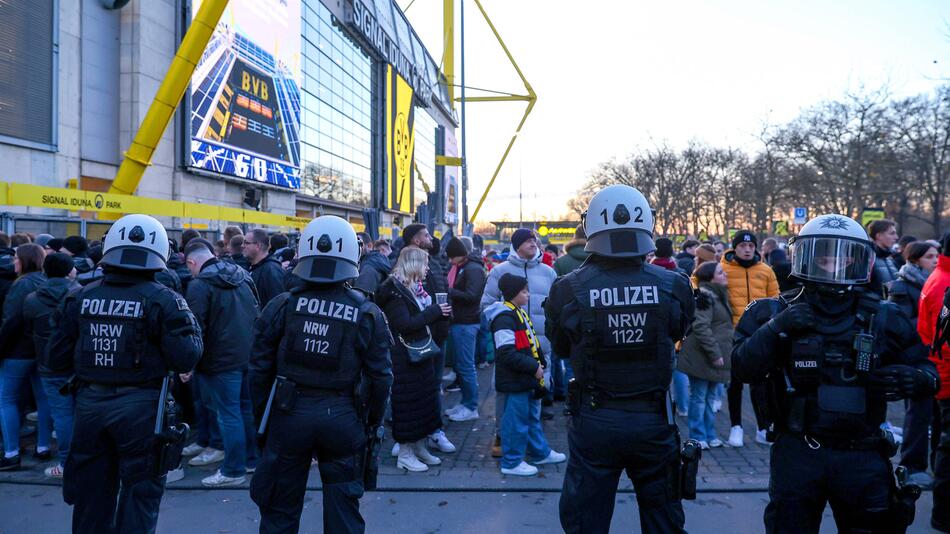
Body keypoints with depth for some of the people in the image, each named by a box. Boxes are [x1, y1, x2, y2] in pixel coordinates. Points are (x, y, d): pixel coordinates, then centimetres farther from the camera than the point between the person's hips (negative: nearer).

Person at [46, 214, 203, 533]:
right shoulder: (162, 300, -14)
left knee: (92, 492, 21)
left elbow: (58, 358, 2)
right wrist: (190, 325, -1)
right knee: (140, 489, 11)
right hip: (141, 407, -4)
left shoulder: (80, 298, -1)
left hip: (90, 404, 4)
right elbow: (186, 359, -17)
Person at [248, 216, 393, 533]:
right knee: (343, 506, 15)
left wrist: (261, 418, 11)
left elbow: (260, 369, -2)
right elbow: (380, 376, -4)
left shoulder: (281, 306, -7)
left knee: (280, 507, 18)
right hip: (343, 417, 0)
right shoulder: (368, 314, -8)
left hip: (290, 412, 1)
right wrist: (374, 422, 10)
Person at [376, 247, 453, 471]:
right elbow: (404, 324, -23)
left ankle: (420, 447, 28)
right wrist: (434, 311, -19)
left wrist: (441, 313, 1)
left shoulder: (414, 287, 13)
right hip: (405, 358, -9)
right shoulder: (393, 290, -15)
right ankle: (404, 454, 13)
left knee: (425, 400, 15)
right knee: (408, 403, -1)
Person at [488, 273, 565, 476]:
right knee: (516, 420, 1)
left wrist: (538, 365, 10)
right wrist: (533, 367, -20)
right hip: (514, 381, -10)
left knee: (533, 415, 22)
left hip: (527, 379, 10)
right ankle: (511, 462, 14)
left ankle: (540, 453, 37)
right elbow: (507, 353, -26)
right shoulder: (504, 318, -21)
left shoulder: (519, 313, 12)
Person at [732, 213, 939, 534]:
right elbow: (743, 369, -12)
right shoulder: (776, 313, -4)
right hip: (797, 454, -1)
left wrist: (915, 378, -15)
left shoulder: (884, 319, 1)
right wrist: (775, 329, -25)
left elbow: (927, 370, 8)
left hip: (863, 457, 2)